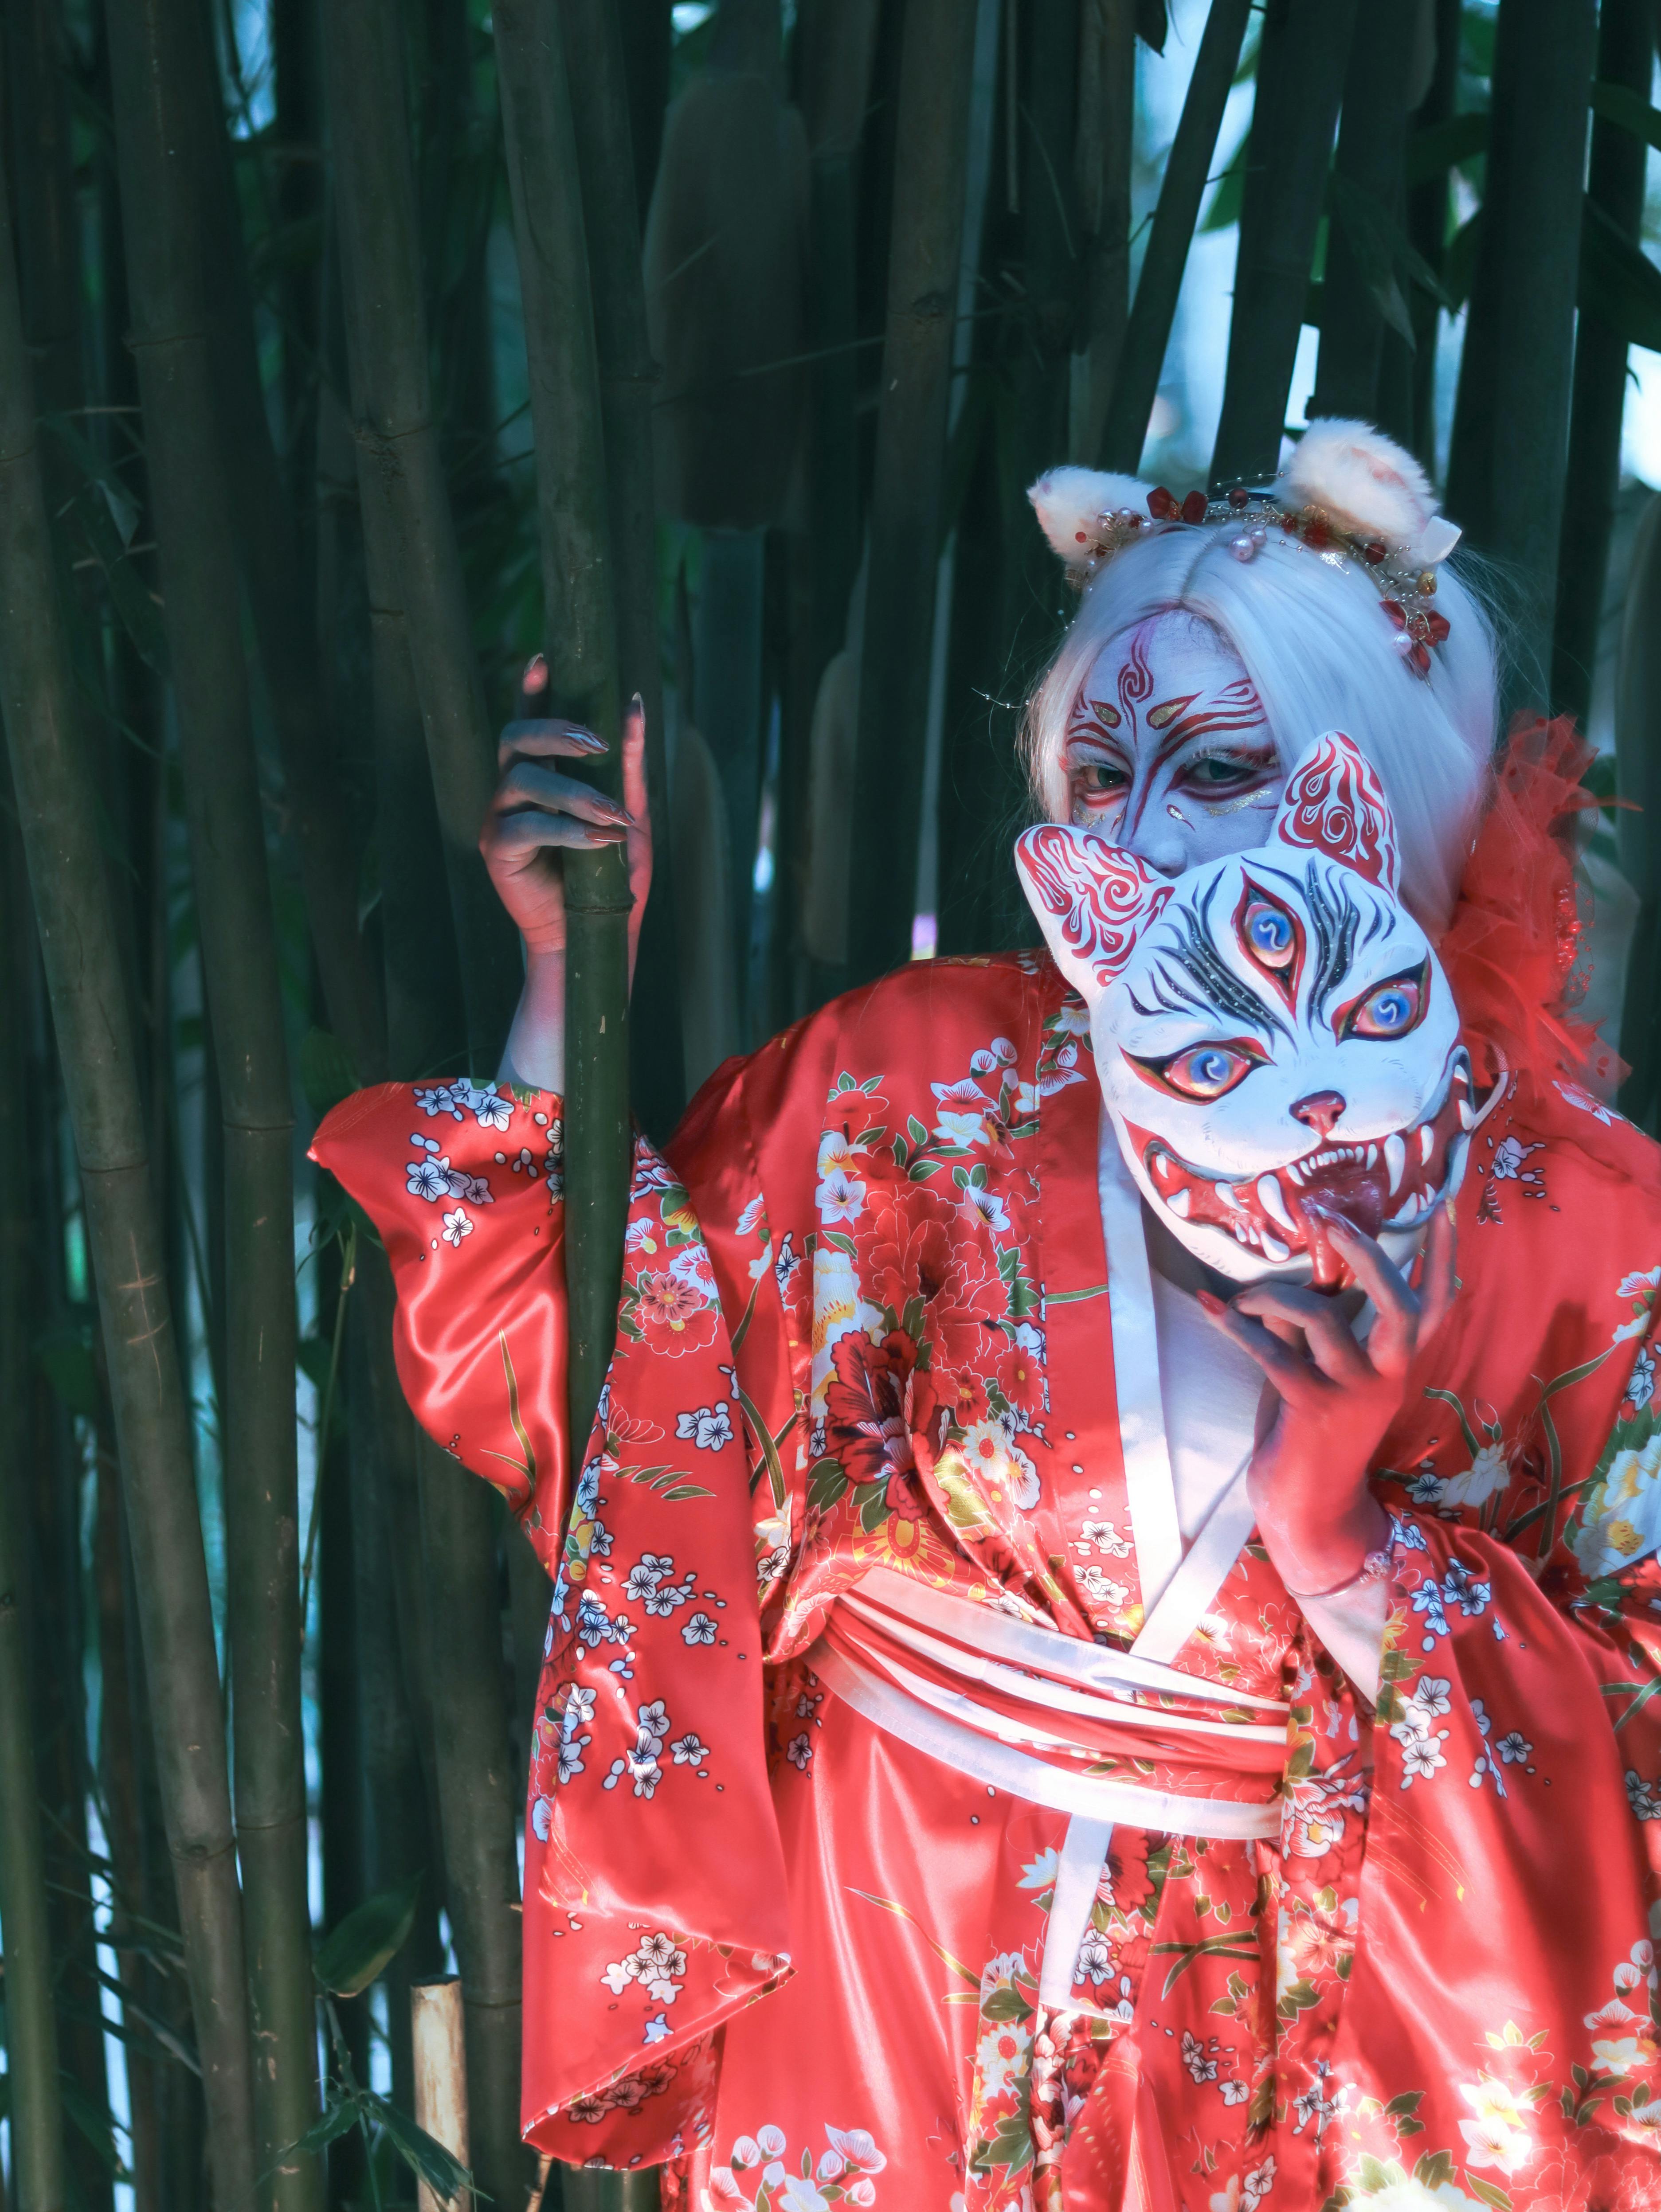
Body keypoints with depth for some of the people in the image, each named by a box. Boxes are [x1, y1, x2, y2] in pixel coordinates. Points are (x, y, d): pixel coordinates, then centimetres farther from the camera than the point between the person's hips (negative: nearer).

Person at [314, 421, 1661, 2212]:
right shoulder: (929, 1078, -10)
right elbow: (563, 1377, -6)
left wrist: (1340, 1529, -25)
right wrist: (572, 963, -15)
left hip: (1265, 2027, 0)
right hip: (874, 1955, 0)